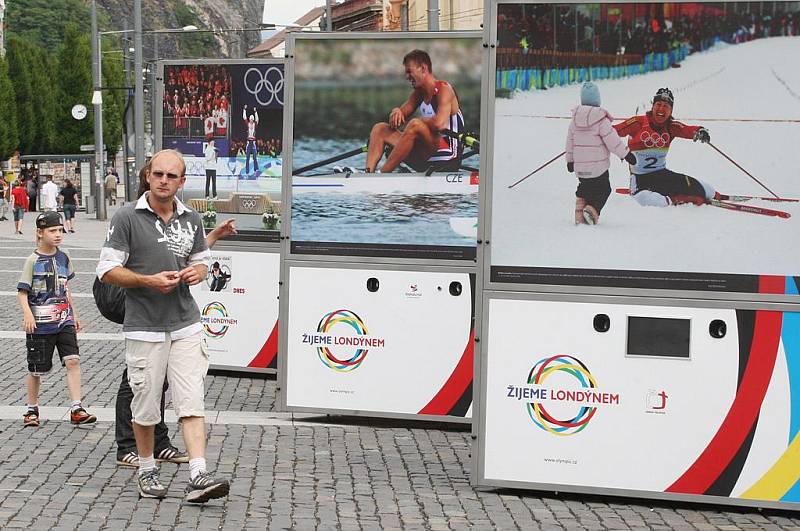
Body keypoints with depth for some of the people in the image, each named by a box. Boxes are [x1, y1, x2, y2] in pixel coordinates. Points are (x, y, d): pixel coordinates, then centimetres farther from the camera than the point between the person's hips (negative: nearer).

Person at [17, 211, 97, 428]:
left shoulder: (63, 258, 8)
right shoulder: (33, 260, -7)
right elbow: (22, 292, -9)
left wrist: (74, 314, 21)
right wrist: (28, 315, -24)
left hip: (64, 321, 4)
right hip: (40, 324, -4)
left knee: (73, 360, -11)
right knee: (36, 369, 7)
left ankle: (76, 409, -9)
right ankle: (32, 410, 25)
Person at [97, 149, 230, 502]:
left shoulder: (192, 219, 9)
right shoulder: (127, 217, -5)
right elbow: (107, 269, -5)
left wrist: (196, 273, -2)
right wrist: (149, 281, -17)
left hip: (186, 325, 3)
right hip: (144, 327, -3)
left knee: (191, 403, -5)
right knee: (145, 406, 6)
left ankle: (198, 477, -9)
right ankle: (147, 471, 25)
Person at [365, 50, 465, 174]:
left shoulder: (443, 89, -10)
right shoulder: (418, 93, 14)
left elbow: (439, 124, -27)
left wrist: (420, 121, -10)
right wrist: (396, 112, -10)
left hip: (446, 161, -9)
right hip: (426, 160, 9)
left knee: (415, 125, -33)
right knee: (380, 129, 5)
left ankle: (381, 174, -30)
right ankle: (367, 173, -19)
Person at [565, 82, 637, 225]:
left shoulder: (575, 119, 2)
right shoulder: (601, 119, -15)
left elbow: (570, 141, 11)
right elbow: (612, 140, -13)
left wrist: (570, 160, 22)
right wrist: (626, 154, -2)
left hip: (580, 166, 5)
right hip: (598, 165, -5)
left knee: (584, 189, 21)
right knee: (603, 190, 7)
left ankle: (579, 215, 13)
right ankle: (592, 209, -15)